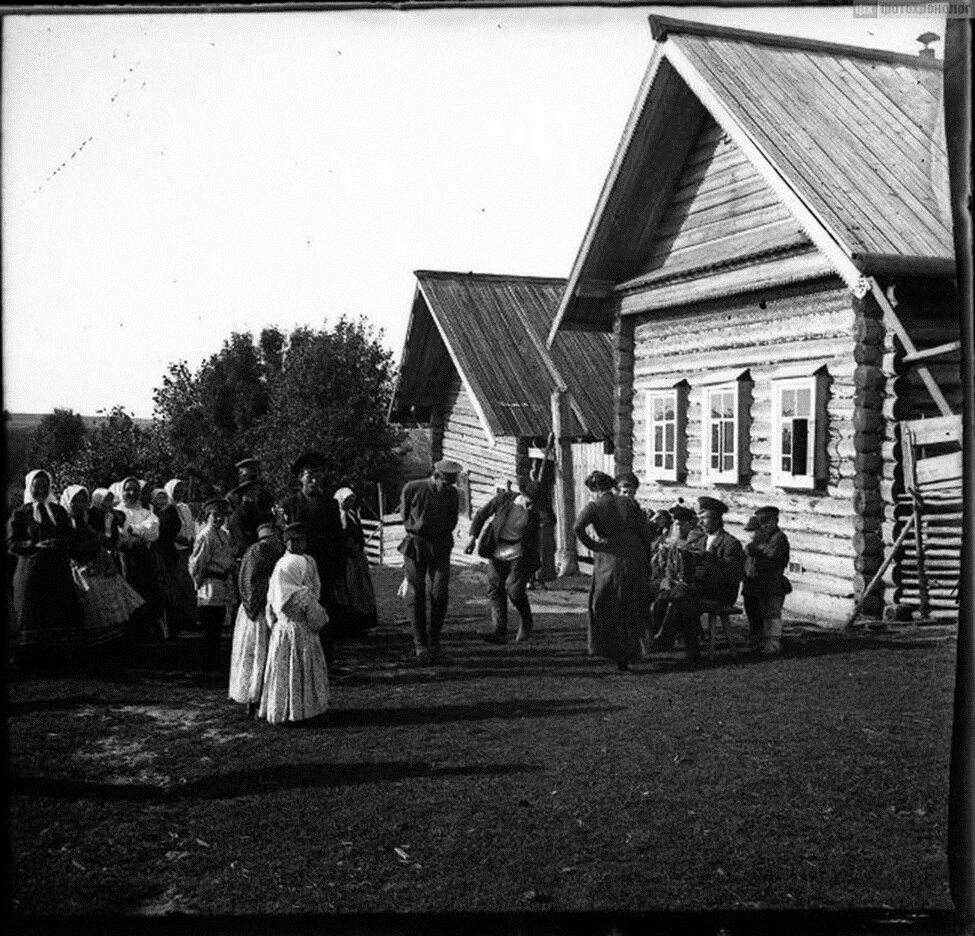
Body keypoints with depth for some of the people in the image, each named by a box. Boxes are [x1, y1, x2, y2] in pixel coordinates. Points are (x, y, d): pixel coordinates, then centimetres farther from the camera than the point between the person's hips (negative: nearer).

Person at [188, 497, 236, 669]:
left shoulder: (225, 535, 14)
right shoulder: (205, 535, -12)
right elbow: (196, 562, -13)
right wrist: (199, 581, -4)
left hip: (224, 585, 8)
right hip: (211, 587, -8)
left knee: (217, 629, 13)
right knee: (210, 631, -4)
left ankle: (214, 664, 20)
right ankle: (208, 666, 2)